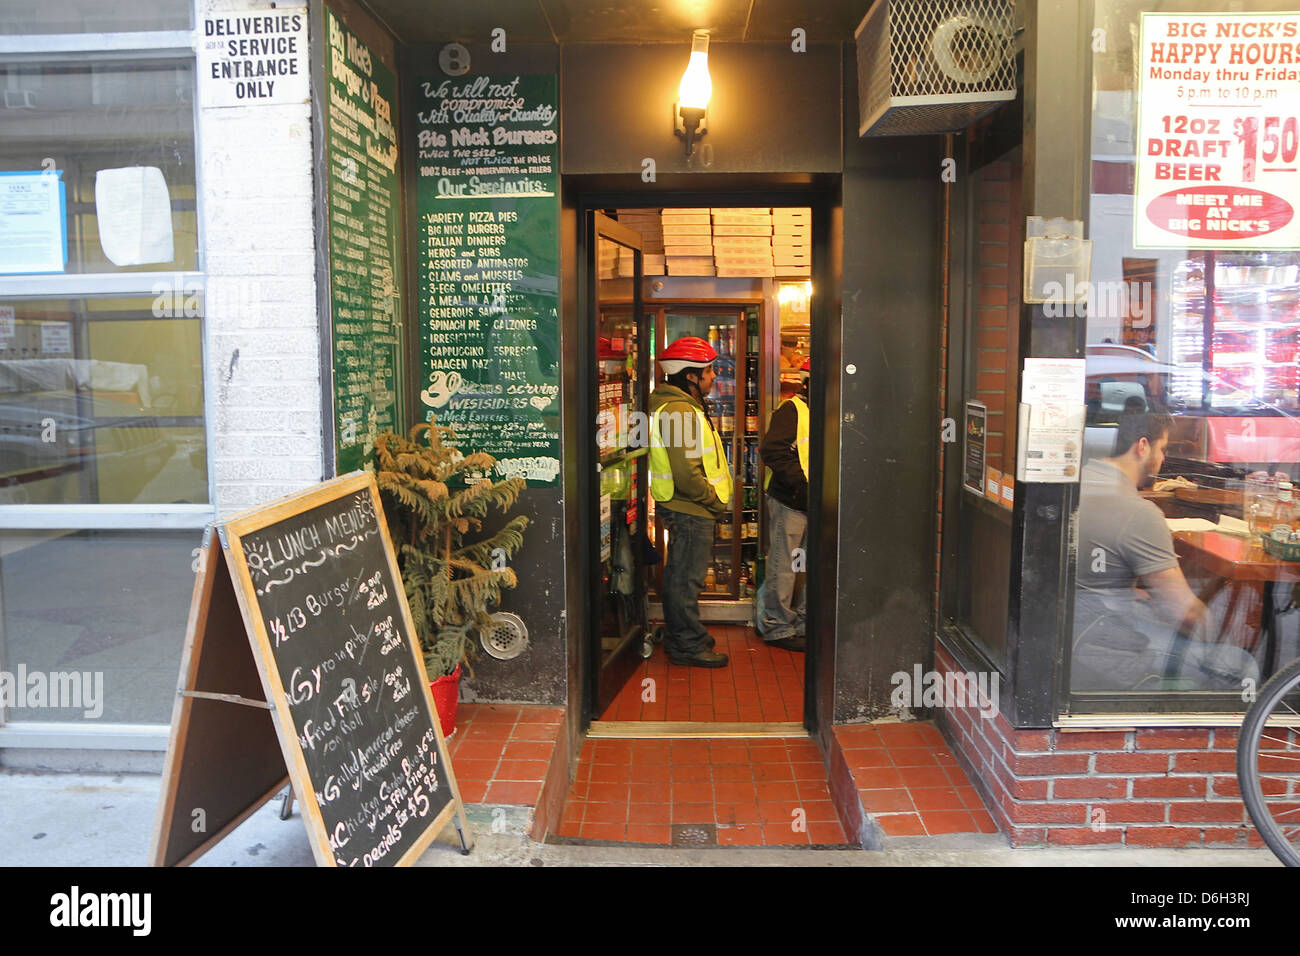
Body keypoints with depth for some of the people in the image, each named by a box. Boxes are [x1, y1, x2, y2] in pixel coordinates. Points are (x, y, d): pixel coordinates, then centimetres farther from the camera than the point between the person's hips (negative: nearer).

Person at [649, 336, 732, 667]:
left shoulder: (685, 407, 14)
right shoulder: (680, 411, -21)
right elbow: (687, 475, -26)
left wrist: (713, 500, 16)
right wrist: (716, 501, -14)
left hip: (686, 508, 11)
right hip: (689, 510, -11)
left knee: (680, 575, 19)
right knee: (686, 577, -1)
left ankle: (681, 637, 32)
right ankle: (689, 646, 9)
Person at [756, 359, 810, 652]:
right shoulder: (791, 410, -9)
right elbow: (773, 451, -18)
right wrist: (802, 482, -22)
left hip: (817, 505, 8)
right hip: (790, 503, -8)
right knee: (784, 568, 0)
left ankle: (805, 624, 25)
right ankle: (778, 628, 11)